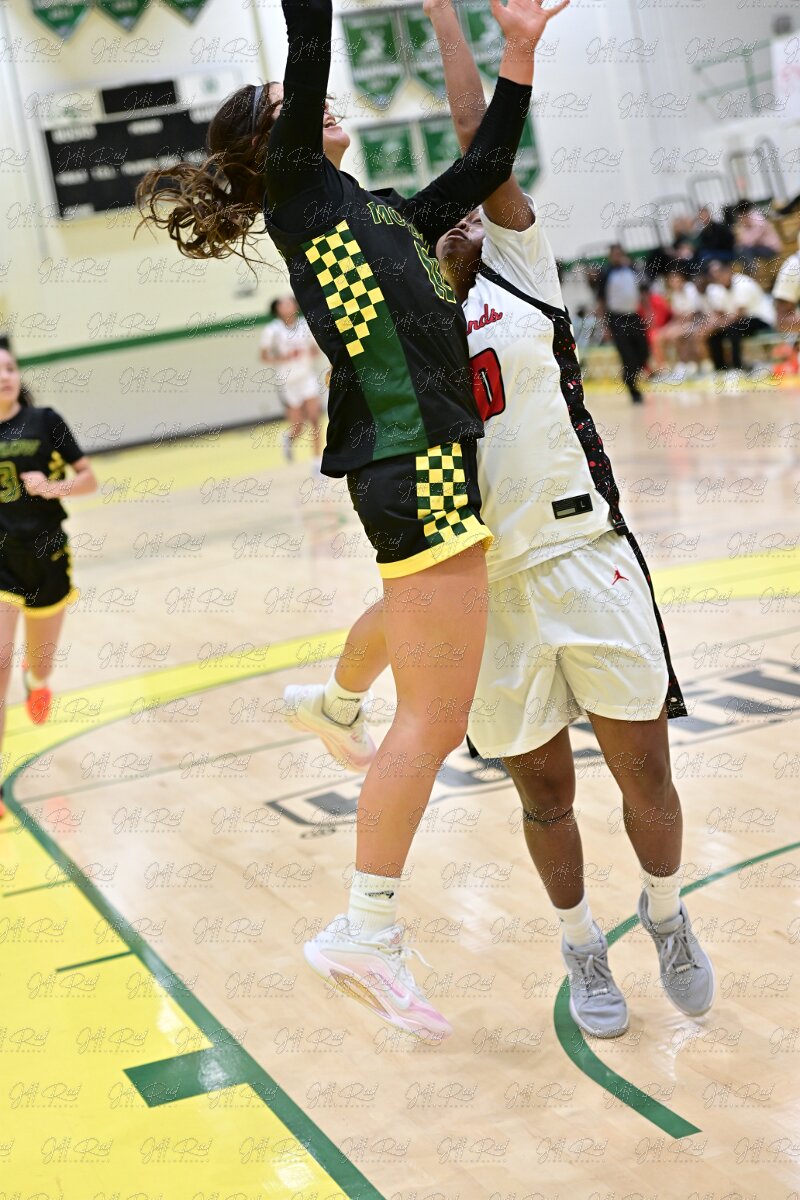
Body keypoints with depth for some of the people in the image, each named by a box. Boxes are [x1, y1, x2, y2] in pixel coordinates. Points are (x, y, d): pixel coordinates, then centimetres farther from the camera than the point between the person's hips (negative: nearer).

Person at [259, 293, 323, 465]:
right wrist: (282, 357, -20)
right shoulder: (272, 330, -9)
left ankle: (318, 462, -2)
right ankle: (288, 439, 41)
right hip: (287, 380, -2)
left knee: (314, 420, -11)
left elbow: (314, 349, 11)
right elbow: (264, 356, -4)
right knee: (297, 428, 4)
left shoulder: (306, 325, -1)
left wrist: (310, 354, -12)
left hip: (307, 376, 2)